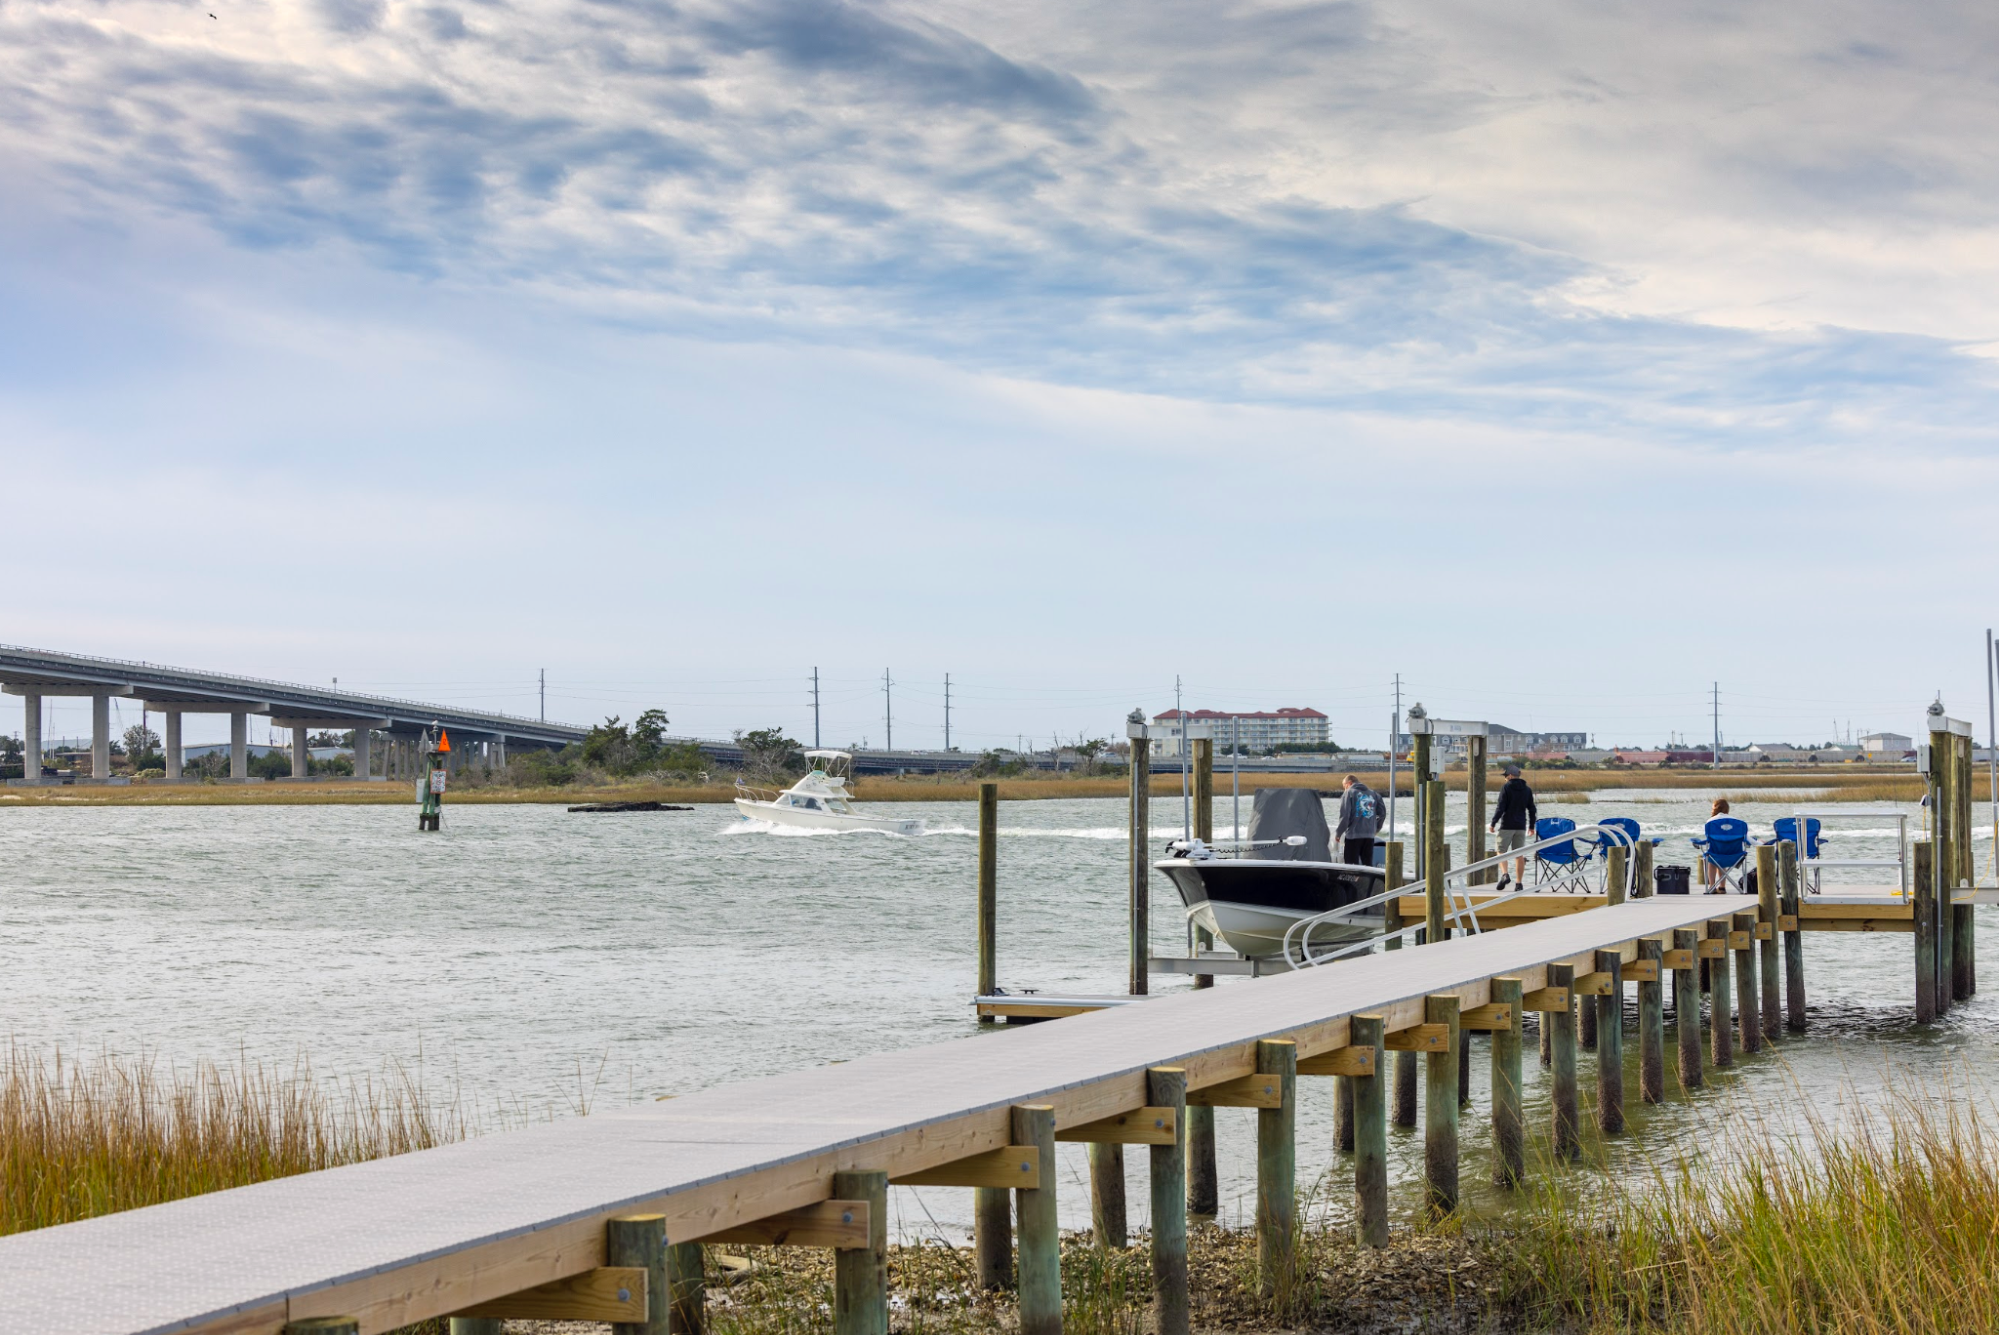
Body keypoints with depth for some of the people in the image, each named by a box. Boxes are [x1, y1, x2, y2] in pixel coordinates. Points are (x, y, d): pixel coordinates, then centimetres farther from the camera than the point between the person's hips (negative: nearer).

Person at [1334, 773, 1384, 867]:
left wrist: (1338, 833, -3)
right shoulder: (1373, 794, 13)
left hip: (1353, 835, -5)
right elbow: (1381, 813, 8)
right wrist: (1376, 828, 17)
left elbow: (1344, 815, -10)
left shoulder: (1348, 793, -2)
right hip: (1369, 835, 5)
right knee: (1368, 864, 9)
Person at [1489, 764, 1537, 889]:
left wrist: (1493, 823, -8)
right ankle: (1519, 882, 4)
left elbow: (1501, 807, -13)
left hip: (1507, 826, -5)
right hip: (1521, 827, 5)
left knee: (1501, 851, 3)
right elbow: (1532, 809, 11)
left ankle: (1505, 874, -20)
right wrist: (1531, 826, 20)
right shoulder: (1527, 790, 8)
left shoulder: (1506, 787, -8)